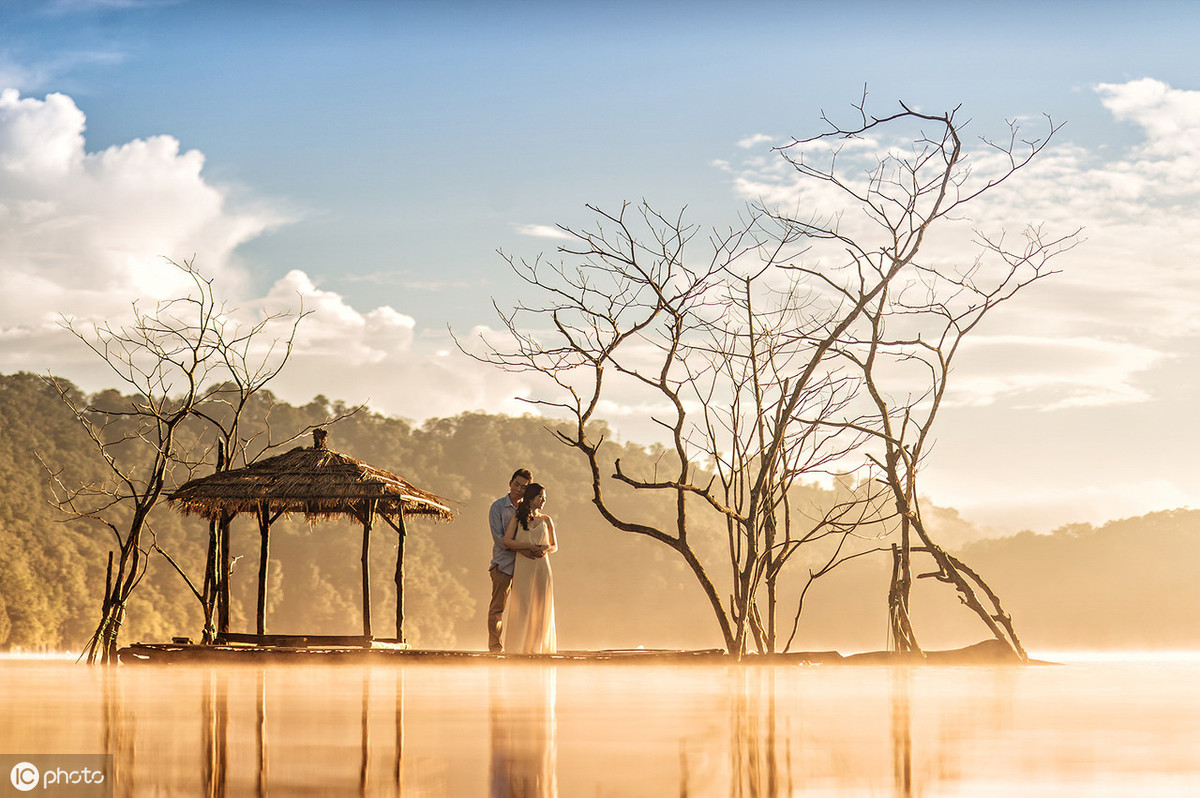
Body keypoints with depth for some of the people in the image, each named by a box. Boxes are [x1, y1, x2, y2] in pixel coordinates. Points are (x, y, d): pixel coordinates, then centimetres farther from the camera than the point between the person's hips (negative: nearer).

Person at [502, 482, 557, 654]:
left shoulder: (546, 520, 12)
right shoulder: (517, 517, 6)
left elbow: (555, 546, 16)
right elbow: (507, 540, -5)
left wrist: (546, 549, -8)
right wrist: (530, 547, -14)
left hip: (542, 565, 2)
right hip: (523, 565, -2)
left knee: (541, 606, 0)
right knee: (522, 604, -7)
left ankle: (539, 645, 5)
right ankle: (520, 645, -5)